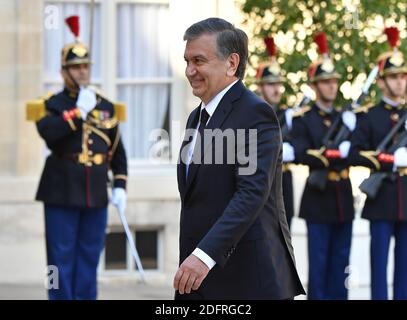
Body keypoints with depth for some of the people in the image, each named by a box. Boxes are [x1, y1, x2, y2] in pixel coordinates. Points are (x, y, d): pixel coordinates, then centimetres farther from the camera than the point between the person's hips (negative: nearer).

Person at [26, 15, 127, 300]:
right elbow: (48, 131, -22)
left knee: (89, 257, 7)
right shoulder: (53, 105, 0)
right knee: (62, 258, -2)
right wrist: (79, 111, -19)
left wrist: (120, 186, 5)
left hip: (96, 195, 4)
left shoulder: (107, 107, 12)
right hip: (62, 195, -4)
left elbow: (118, 151, 14)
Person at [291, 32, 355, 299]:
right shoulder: (303, 119, -1)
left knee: (341, 260, 7)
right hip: (319, 197, -5)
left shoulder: (345, 117, 14)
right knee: (319, 260, -3)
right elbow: (302, 154, -17)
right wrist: (337, 153, -23)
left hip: (343, 197, 5)